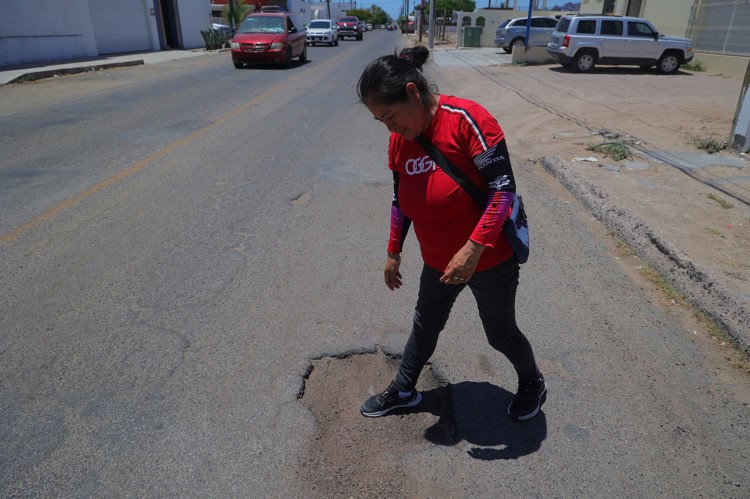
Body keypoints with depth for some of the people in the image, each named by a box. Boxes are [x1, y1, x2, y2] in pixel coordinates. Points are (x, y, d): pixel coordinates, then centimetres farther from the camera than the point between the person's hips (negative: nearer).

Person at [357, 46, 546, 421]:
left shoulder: (467, 119, -23)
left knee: (500, 333, 14)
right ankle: (404, 391, 43)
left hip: (490, 260, -6)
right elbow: (401, 201, 9)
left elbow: (504, 188, -25)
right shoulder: (399, 140, -2)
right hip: (438, 262, 6)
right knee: (425, 325, 21)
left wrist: (472, 249, -30)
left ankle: (533, 384, 45)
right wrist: (393, 253, 15)